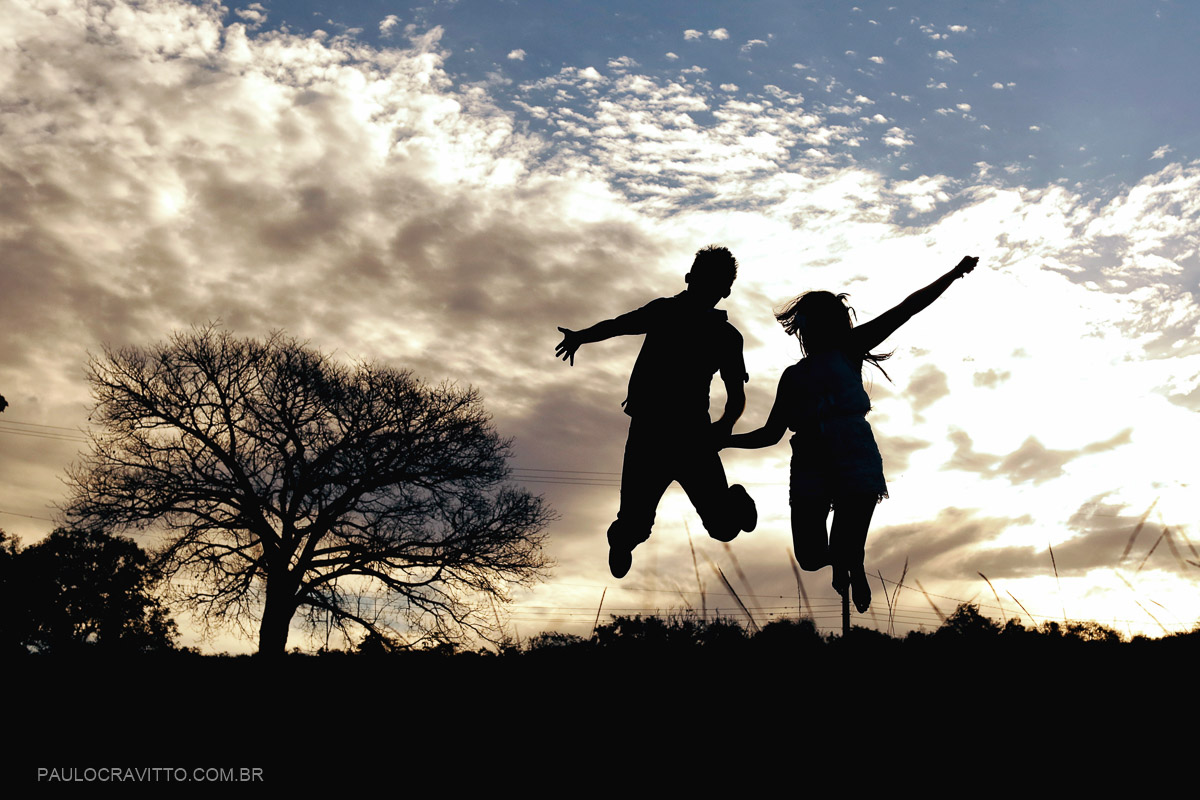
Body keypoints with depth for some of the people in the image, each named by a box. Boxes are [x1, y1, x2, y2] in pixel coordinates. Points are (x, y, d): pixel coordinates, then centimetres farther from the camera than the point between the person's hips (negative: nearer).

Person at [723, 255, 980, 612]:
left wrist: (954, 274, 6)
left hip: (854, 459, -2)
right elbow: (771, 433, 21)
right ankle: (843, 560, 30)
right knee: (810, 558, -7)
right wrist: (724, 439, 13)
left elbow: (905, 310, 9)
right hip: (811, 464, 3)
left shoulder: (849, 350, 14)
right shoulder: (793, 375, 21)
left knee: (847, 553, -12)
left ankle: (852, 566, 27)